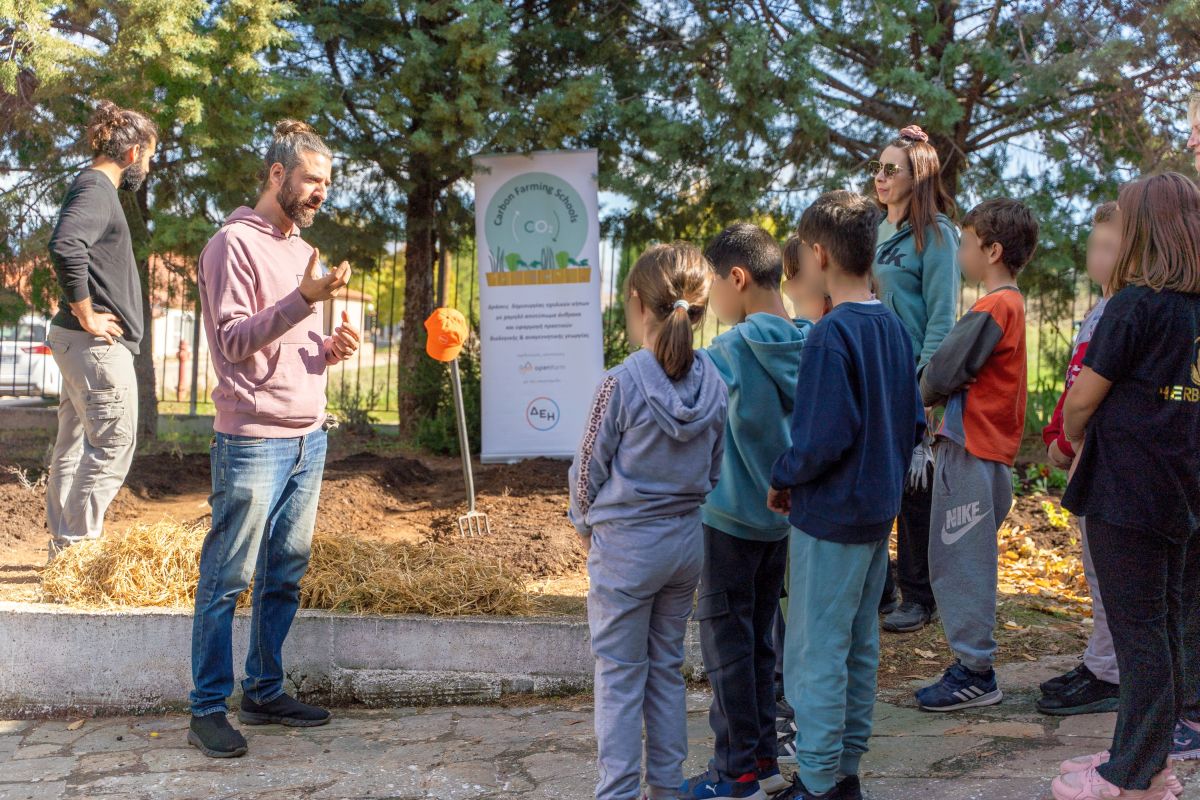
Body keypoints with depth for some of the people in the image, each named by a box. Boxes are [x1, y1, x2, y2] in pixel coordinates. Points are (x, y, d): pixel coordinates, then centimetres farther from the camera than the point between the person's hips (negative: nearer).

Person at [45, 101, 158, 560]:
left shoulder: (94, 188, 17)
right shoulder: (95, 189, -13)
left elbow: (70, 251, 29)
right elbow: (64, 246, -31)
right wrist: (86, 315, -22)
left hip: (82, 342, 10)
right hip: (99, 343, -10)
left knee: (74, 443, 13)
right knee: (114, 442, -6)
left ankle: (63, 548, 21)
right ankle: (77, 548, -1)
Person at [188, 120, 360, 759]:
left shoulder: (302, 250, 18)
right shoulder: (234, 243, -6)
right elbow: (234, 340, -14)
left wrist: (332, 348, 3)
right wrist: (305, 298, -24)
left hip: (309, 436, 8)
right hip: (253, 439, -8)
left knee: (285, 575, 12)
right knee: (227, 580, -1)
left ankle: (265, 693, 23)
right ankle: (207, 710, 9)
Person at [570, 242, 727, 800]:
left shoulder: (622, 383, -18)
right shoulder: (713, 385, -2)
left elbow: (589, 470, -9)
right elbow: (713, 471, 7)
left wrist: (585, 526, 7)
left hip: (625, 545, -5)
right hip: (688, 541, 5)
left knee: (620, 674, 6)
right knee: (668, 666, 17)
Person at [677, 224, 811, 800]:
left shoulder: (734, 349, -18)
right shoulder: (805, 344, 2)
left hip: (730, 519, -7)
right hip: (780, 516, 7)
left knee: (726, 643, 4)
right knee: (760, 639, 17)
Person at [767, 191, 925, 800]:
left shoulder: (830, 335, -20)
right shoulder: (893, 326, 6)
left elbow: (824, 437, -24)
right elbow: (914, 423, 12)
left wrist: (782, 480, -9)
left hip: (830, 518, -9)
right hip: (878, 512, 9)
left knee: (815, 655, 3)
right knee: (860, 646, 17)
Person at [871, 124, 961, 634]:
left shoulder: (935, 233, -8)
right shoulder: (878, 231, 12)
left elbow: (941, 315, -12)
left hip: (911, 377, -7)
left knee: (912, 482, 2)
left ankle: (918, 596, 15)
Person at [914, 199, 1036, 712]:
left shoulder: (991, 309, -16)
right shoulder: (1012, 305, 15)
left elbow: (941, 374, -18)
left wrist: (924, 396, 2)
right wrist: (940, 396, 1)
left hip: (971, 452, -10)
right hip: (989, 447, 10)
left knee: (958, 562, -2)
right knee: (965, 561, 16)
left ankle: (976, 674, 6)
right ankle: (974, 663, 25)